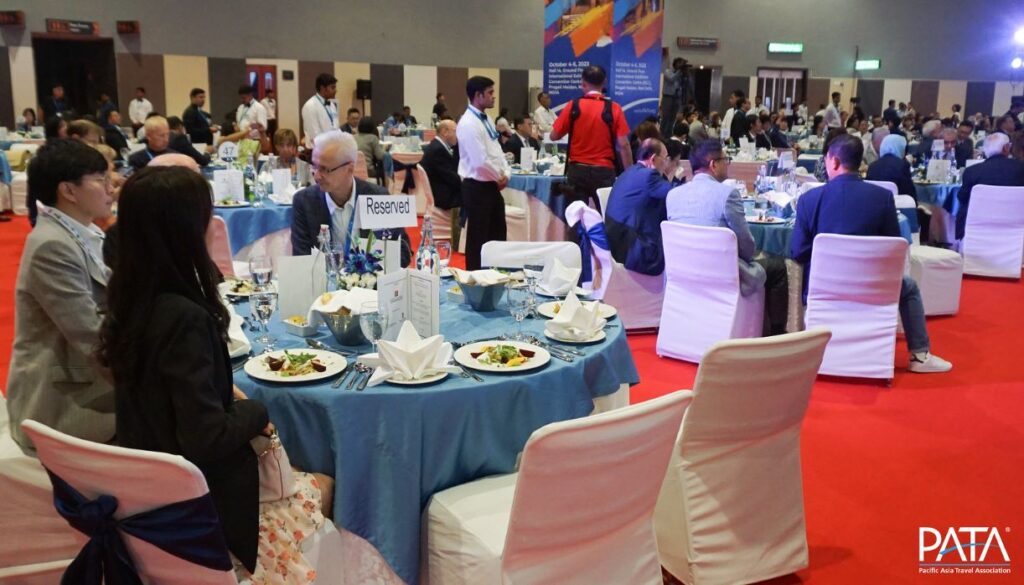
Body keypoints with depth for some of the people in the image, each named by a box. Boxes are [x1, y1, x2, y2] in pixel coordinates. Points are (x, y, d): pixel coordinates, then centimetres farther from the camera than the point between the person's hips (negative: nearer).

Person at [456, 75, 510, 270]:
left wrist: (505, 174, 1)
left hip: (492, 185, 9)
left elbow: (497, 150, 17)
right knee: (478, 238, 2)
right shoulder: (469, 124, -19)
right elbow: (480, 161, -25)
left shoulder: (486, 119, 11)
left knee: (498, 234, 16)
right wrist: (498, 178, -10)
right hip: (477, 187, -9)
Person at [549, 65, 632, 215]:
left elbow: (554, 136, 3)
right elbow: (623, 145, -8)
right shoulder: (613, 108, -6)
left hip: (577, 170, 1)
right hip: (604, 171, -1)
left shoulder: (573, 106, -3)